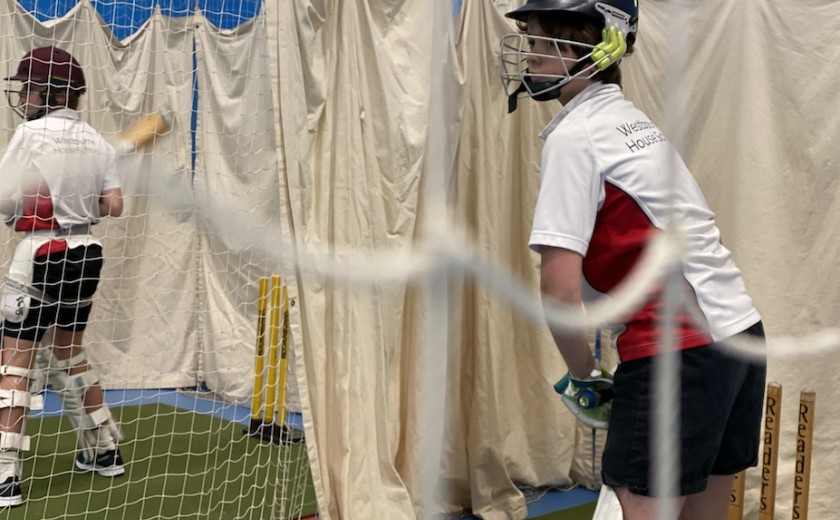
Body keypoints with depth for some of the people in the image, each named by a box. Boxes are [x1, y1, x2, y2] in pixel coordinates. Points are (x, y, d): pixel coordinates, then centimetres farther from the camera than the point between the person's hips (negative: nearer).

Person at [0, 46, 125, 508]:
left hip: (42, 253, -7)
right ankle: (104, 451, 28)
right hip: (86, 251, 7)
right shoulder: (96, 142, 8)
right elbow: (113, 206, 5)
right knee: (69, 351, 21)